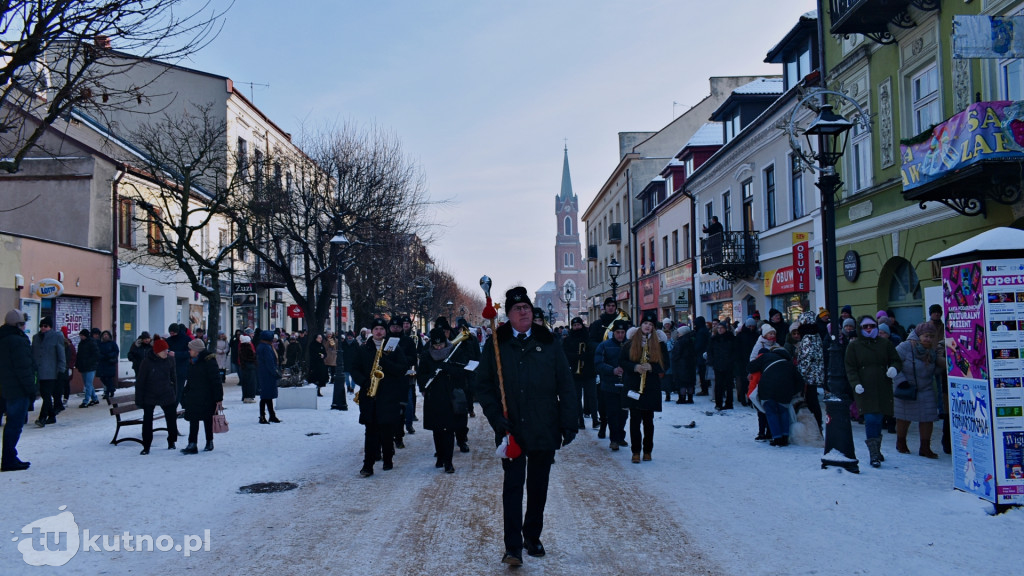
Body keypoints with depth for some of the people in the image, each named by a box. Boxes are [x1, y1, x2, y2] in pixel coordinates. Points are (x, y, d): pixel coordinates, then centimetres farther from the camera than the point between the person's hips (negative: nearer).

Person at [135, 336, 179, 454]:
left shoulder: (170, 360, -3)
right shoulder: (147, 362, -13)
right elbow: (140, 381, -8)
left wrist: (175, 394, 10)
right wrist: (139, 399, -8)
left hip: (167, 395, 3)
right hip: (150, 397, -3)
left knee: (172, 418, 6)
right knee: (147, 421, 0)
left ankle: (171, 442, 26)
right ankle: (146, 447, 11)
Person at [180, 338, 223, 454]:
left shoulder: (209, 361, -14)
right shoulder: (191, 361, 10)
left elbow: (216, 380, -15)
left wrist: (218, 398, -17)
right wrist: (186, 393, 16)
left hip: (207, 397, -6)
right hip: (193, 397, 6)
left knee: (207, 420, 7)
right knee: (193, 421, -1)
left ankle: (209, 442, 21)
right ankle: (192, 445, -2)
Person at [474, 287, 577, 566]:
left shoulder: (548, 343, 2)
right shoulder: (495, 344, 1)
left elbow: (566, 386, 2)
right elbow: (483, 386, 2)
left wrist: (569, 424, -3)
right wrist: (496, 417, -11)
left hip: (545, 430, 2)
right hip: (511, 430, -2)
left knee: (538, 487, 13)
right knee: (513, 486, -3)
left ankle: (532, 537, 30)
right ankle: (512, 546, 2)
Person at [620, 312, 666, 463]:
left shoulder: (659, 343, 5)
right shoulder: (631, 343, 5)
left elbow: (665, 363, 3)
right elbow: (622, 361, 5)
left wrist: (651, 367, -14)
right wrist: (635, 367, -12)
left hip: (652, 387, 0)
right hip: (634, 386, 0)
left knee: (648, 420, 6)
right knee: (635, 419, -2)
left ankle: (648, 450, 16)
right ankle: (636, 451, 4)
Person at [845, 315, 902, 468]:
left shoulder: (885, 344, 11)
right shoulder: (854, 346, 6)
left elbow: (897, 361, 14)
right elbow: (850, 369, 2)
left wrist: (894, 368, -9)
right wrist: (855, 384, -13)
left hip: (882, 389, 2)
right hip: (864, 390, -2)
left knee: (878, 420, 6)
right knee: (870, 419, -13)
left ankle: (877, 450, 23)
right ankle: (874, 454, -11)